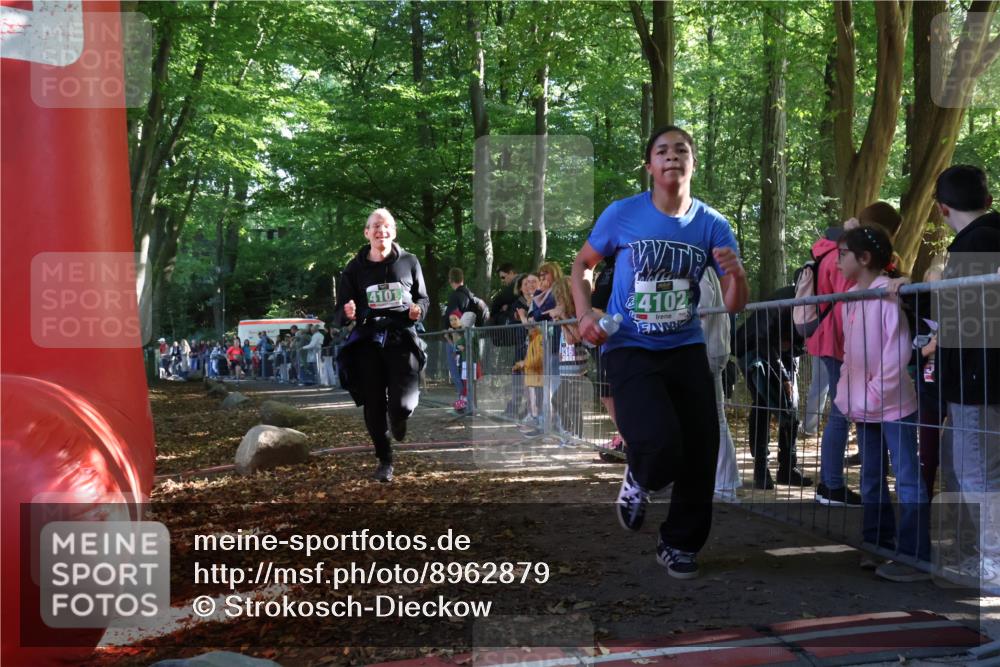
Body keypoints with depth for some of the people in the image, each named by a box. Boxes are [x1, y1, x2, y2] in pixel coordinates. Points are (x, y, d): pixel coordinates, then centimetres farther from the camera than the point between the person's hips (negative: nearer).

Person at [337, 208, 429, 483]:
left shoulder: (409, 262, 5)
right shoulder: (355, 268, 5)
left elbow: (423, 298, 14)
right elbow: (343, 311, 8)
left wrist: (418, 309, -9)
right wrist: (349, 314, -16)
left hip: (402, 338, -1)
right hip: (368, 341, 1)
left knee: (403, 404, -15)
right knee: (374, 407, 4)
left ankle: (398, 419, 24)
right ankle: (384, 460, 24)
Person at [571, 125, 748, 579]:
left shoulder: (712, 224, -2)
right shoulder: (622, 214, -7)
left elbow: (735, 305, -1)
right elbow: (582, 264, 8)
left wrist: (736, 273, -23)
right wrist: (584, 314, -8)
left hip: (686, 348, 3)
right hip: (630, 349, -3)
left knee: (701, 453, 3)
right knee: (660, 444, -23)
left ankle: (679, 545, 27)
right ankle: (638, 481, 16)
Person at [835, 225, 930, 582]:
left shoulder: (888, 294, -14)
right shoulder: (850, 297, 10)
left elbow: (899, 351, -18)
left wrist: (878, 393, -18)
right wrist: (846, 392, 7)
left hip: (893, 402, -8)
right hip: (864, 405, 9)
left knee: (907, 478, -4)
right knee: (871, 477, 15)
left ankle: (914, 556, -2)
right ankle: (878, 545, 25)